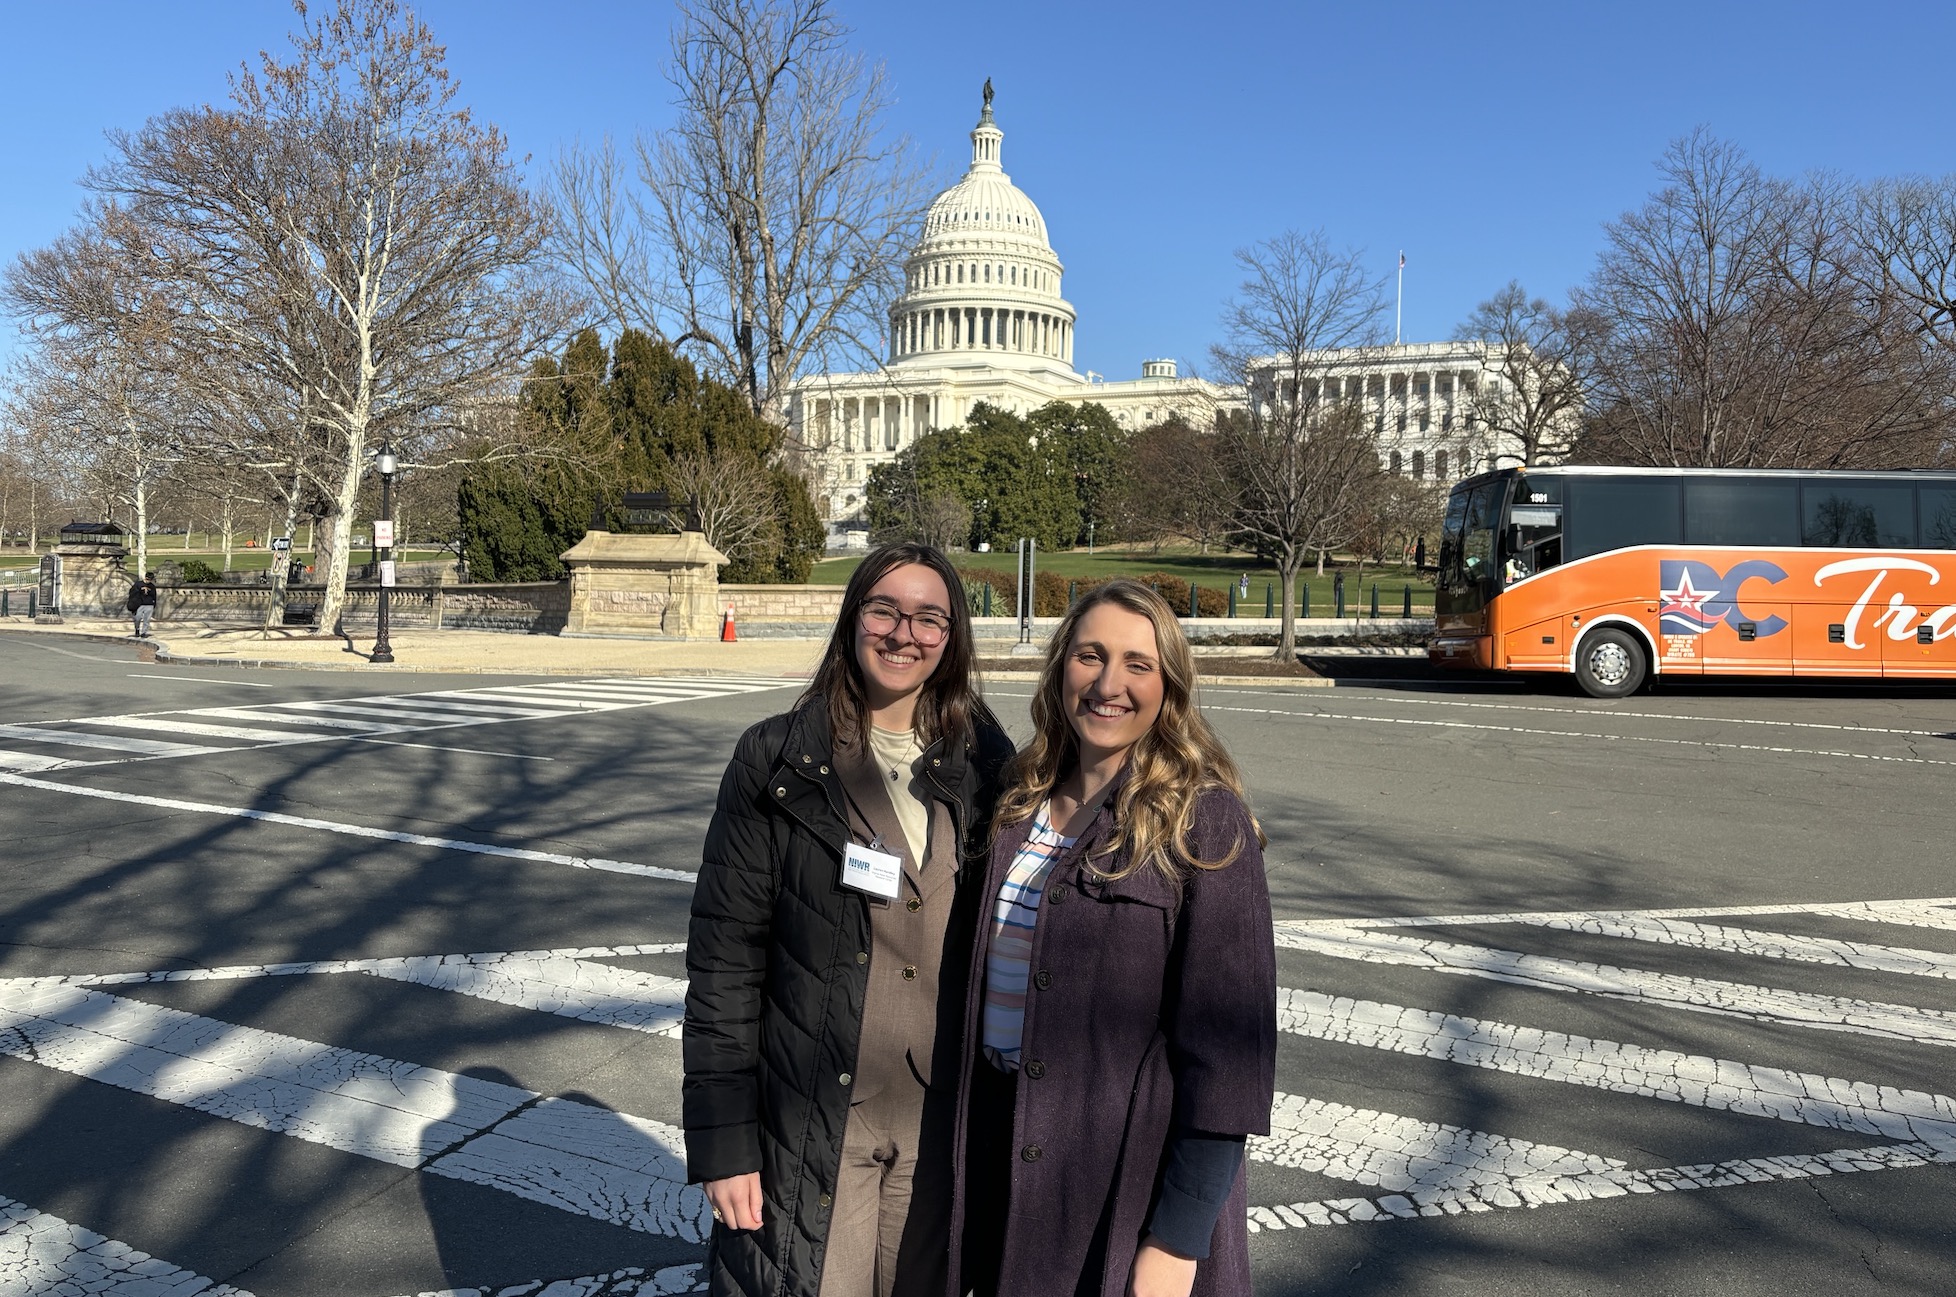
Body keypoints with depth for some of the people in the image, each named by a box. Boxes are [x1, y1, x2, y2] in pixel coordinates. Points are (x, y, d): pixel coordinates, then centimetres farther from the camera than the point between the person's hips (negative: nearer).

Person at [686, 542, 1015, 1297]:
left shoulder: (983, 765, 1)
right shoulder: (777, 763, -7)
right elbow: (723, 957, -7)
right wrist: (721, 1137, -9)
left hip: (941, 1121, 3)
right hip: (810, 1120, -2)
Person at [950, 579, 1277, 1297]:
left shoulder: (1204, 823, -14)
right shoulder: (1021, 801, 3)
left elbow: (1228, 1047, -15)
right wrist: (970, 1146, 11)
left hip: (1130, 1176, -5)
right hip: (1001, 1153, 5)